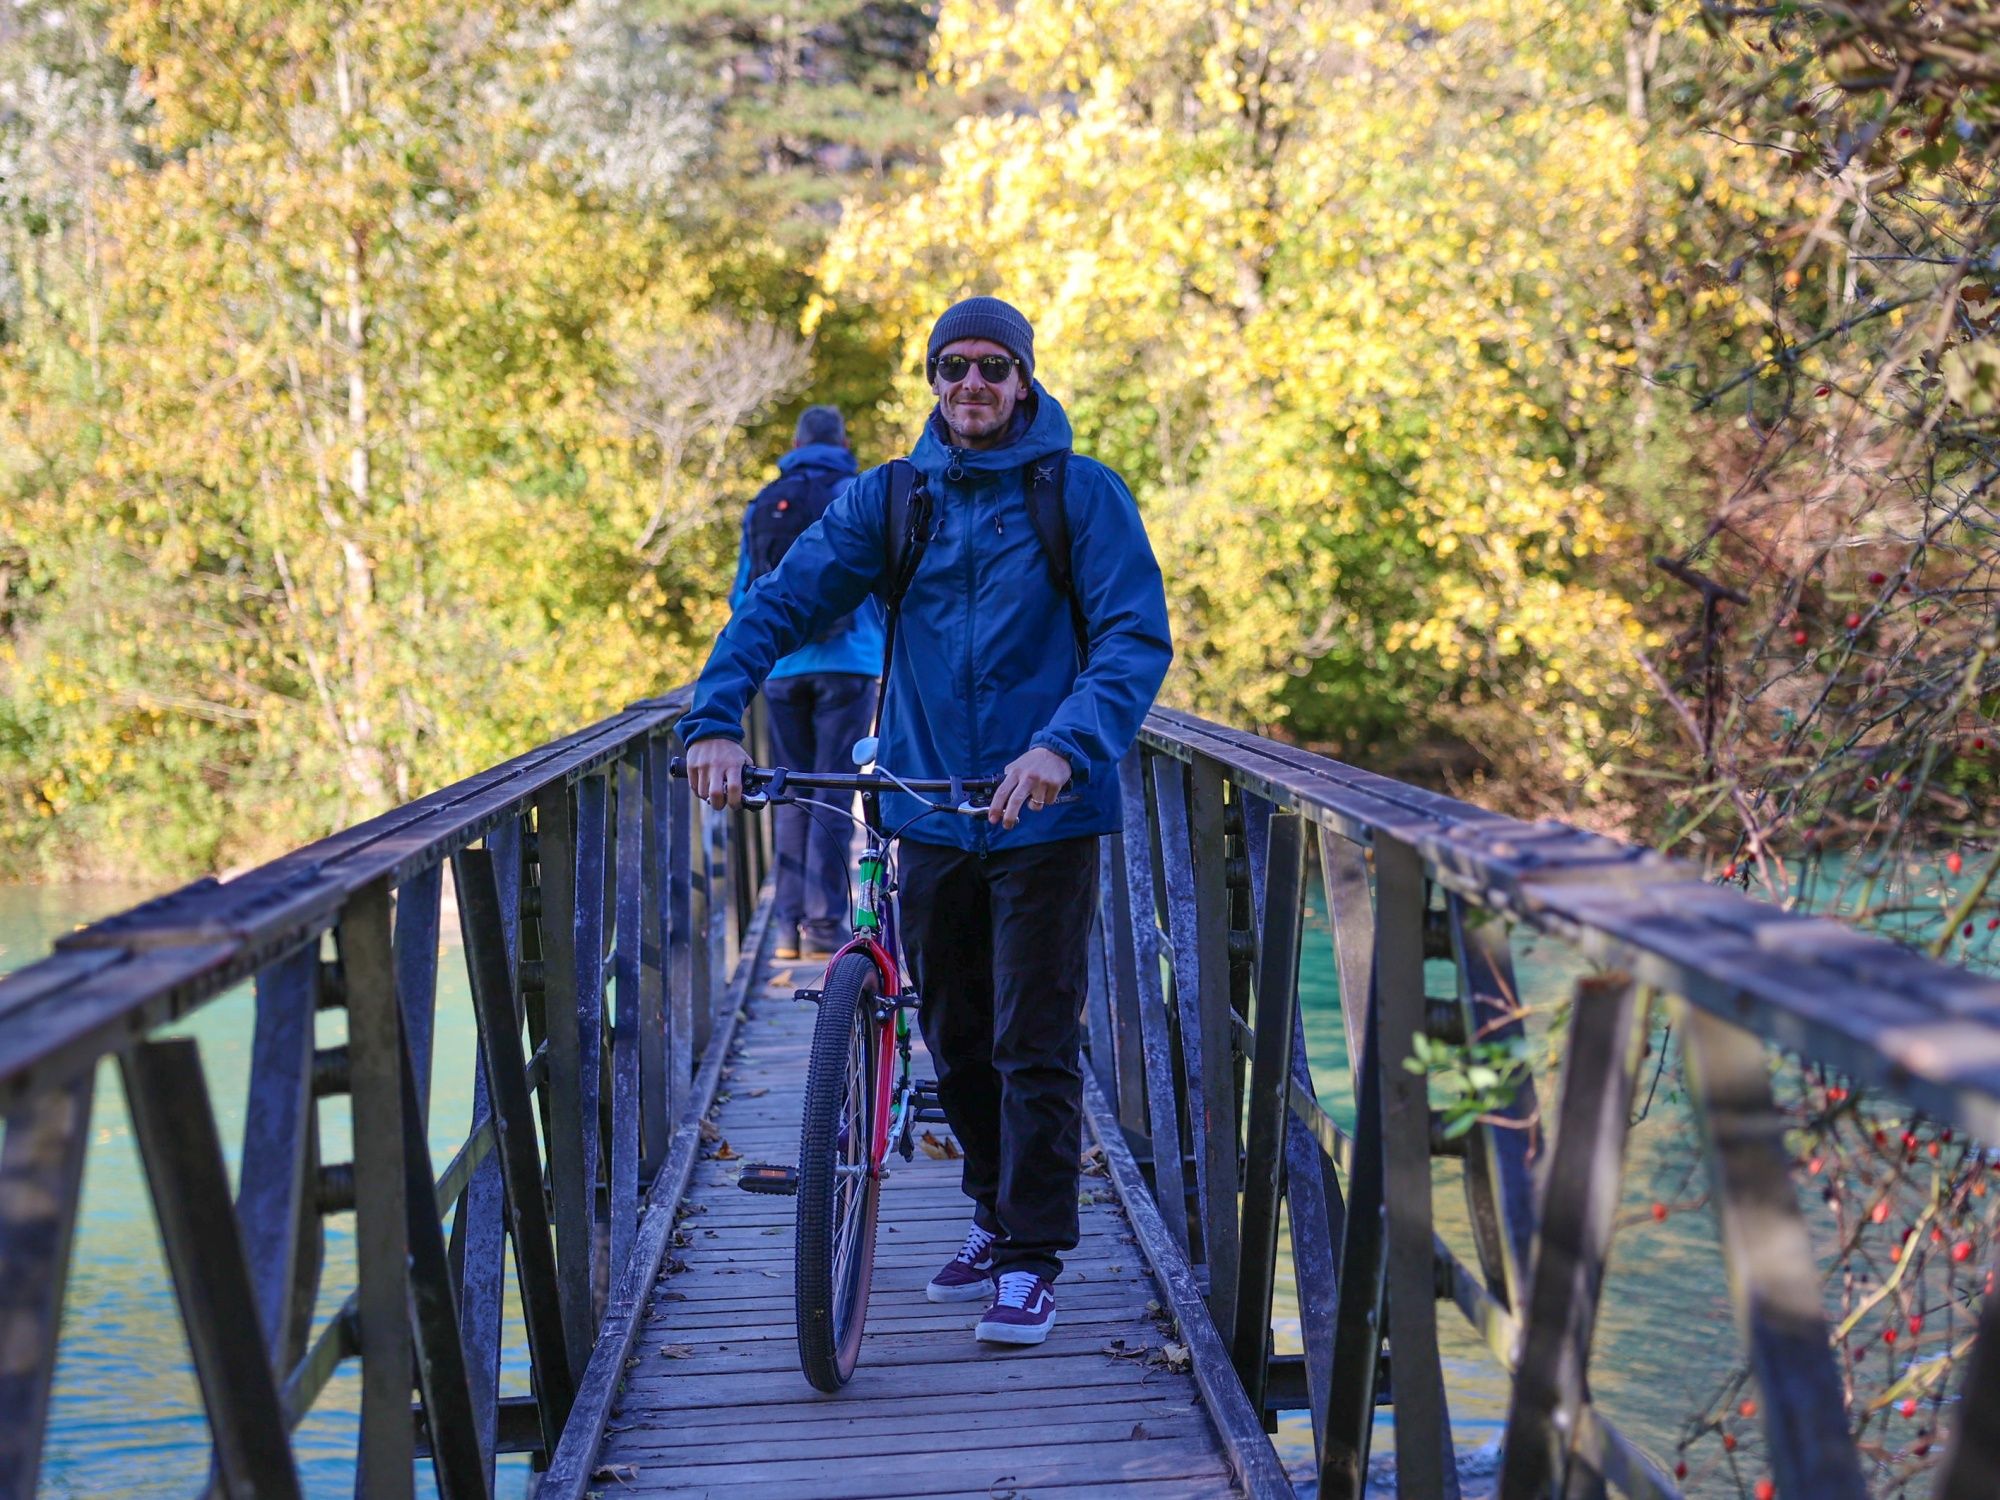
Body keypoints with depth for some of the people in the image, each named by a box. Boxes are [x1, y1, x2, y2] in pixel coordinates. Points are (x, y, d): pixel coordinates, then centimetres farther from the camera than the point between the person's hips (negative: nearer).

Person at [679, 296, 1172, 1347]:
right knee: (954, 1038, 13)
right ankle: (995, 1215, 32)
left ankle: (1034, 1254, 9)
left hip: (1044, 816, -4)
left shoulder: (1083, 496, -4)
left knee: (1035, 1042, -3)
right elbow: (782, 601, -1)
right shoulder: (890, 498, 5)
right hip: (929, 810, 4)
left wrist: (1067, 744, -29)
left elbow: (1137, 637, -13)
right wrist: (715, 718, -17)